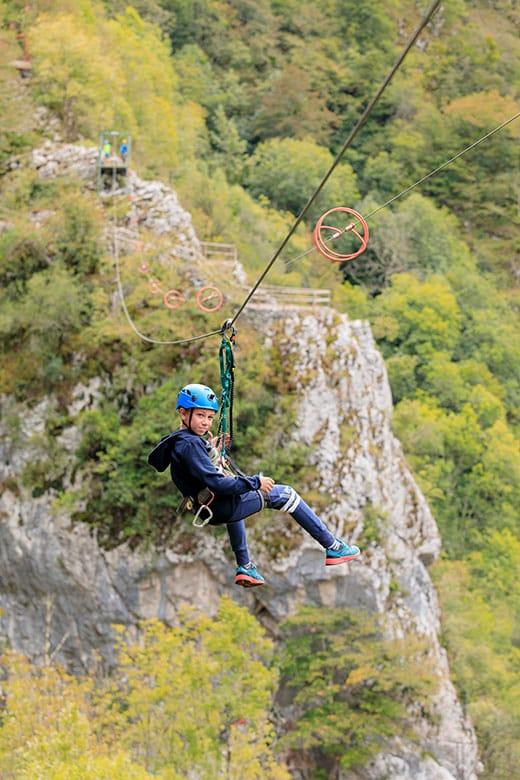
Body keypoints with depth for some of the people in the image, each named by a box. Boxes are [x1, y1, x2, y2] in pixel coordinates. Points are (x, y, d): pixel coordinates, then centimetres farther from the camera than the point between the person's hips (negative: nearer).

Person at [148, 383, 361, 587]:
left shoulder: (177, 442, 6)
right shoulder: (190, 444, -24)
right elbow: (218, 484, -30)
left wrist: (210, 450, 13)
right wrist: (256, 482, -21)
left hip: (210, 508, 10)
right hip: (221, 509, -10)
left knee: (236, 498, 44)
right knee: (284, 494, 2)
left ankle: (245, 567, 42)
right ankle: (333, 547, 8)